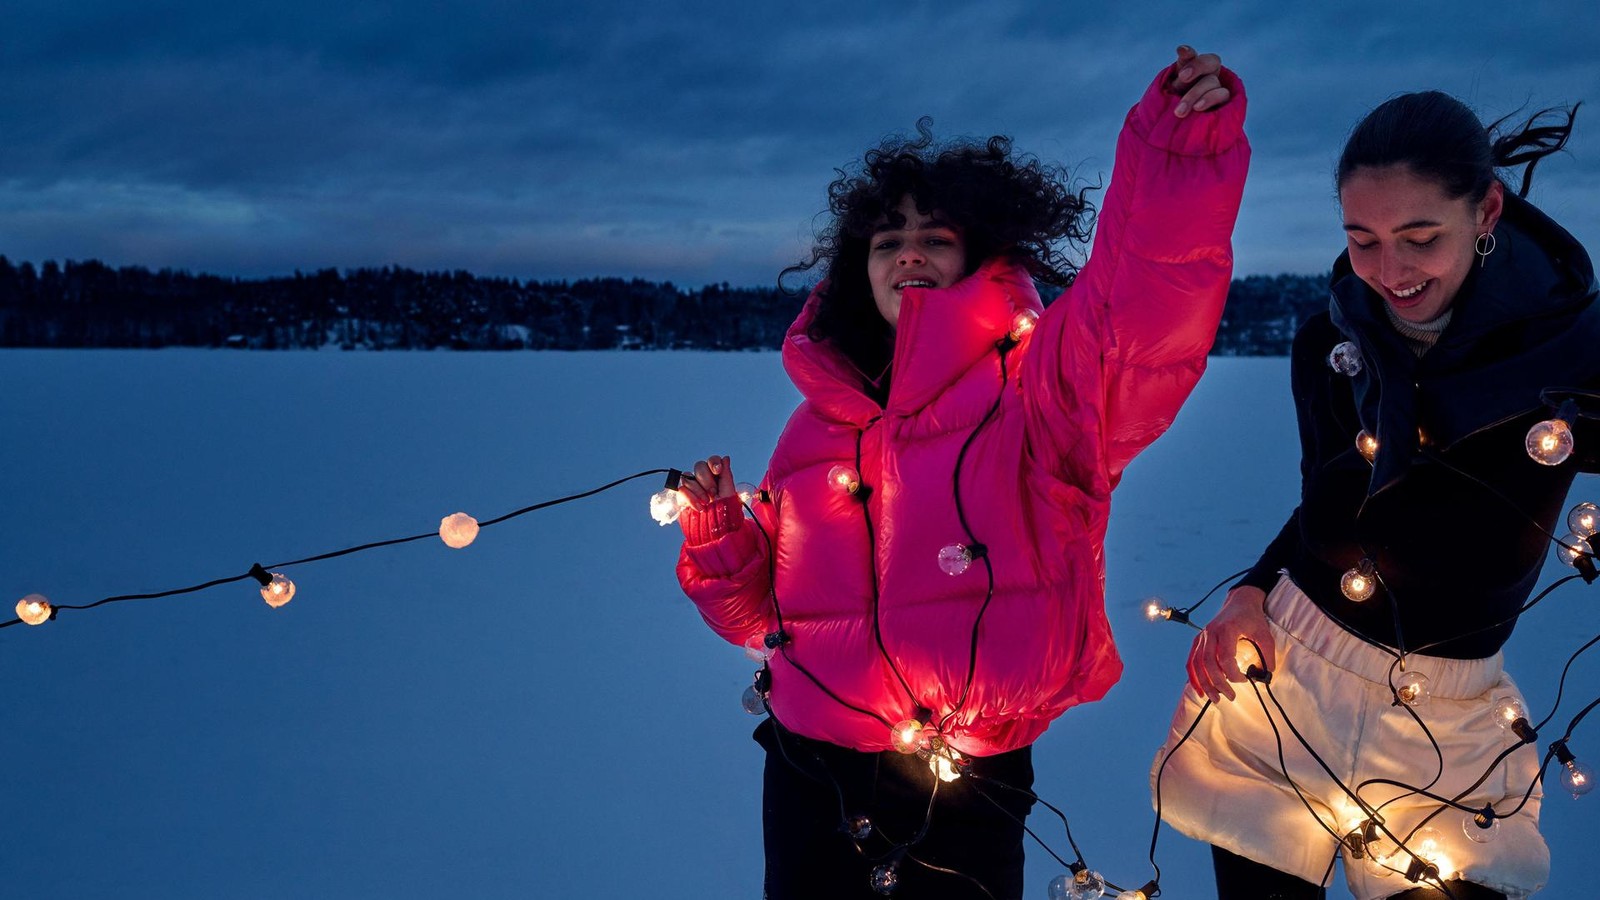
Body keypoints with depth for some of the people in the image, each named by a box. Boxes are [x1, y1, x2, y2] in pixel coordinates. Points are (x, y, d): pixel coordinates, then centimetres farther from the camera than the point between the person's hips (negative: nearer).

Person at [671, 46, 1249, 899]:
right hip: (809, 780, 4)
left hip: (968, 793, -3)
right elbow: (764, 610, 14)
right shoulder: (820, 425, 6)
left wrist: (1182, 151, -39)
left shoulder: (1035, 385, -6)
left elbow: (1146, 299, -27)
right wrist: (718, 536, -4)